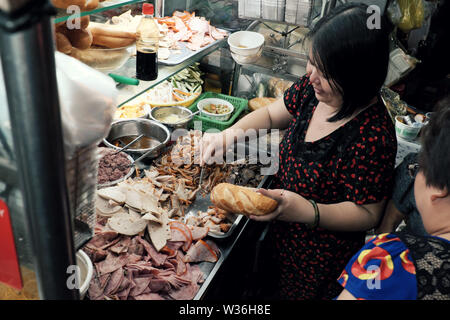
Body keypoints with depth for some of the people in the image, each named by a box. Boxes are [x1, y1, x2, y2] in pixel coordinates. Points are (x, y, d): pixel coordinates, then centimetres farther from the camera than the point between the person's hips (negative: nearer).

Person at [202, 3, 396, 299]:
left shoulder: (373, 137, -33)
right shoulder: (312, 88, -13)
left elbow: (367, 214, -23)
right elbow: (270, 115, 3)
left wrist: (307, 211, -37)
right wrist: (230, 134, -14)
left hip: (320, 261, -6)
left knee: (295, 291, 22)